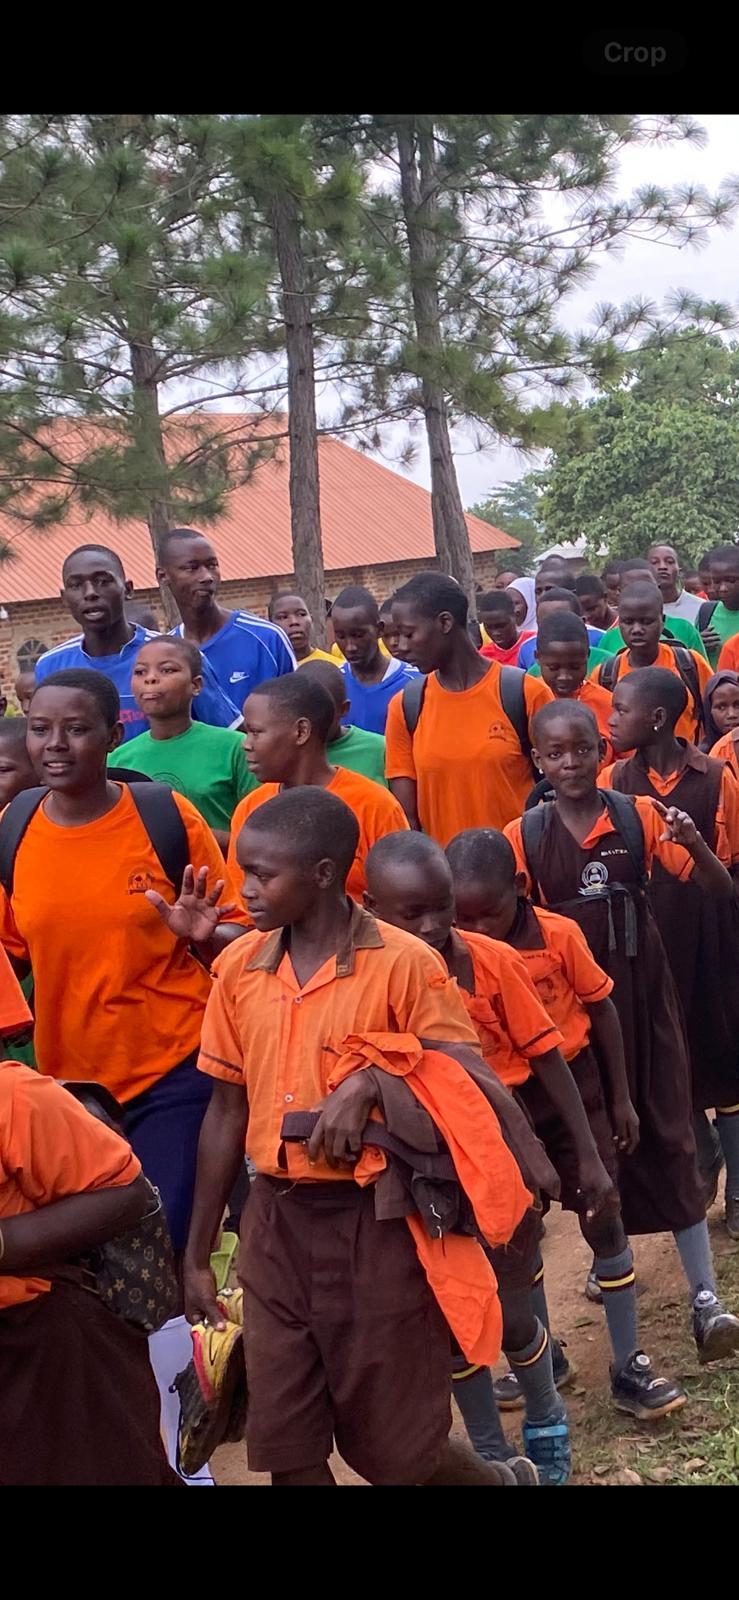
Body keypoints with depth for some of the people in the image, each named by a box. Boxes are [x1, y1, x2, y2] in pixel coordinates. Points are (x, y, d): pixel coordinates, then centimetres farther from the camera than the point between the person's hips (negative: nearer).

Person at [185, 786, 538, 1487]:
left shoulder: (405, 964, -12)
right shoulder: (238, 968, 2)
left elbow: (475, 1093, -11)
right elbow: (227, 1111, 9)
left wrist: (374, 1078, -26)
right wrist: (197, 1254, 12)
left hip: (375, 1224, -4)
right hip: (275, 1223, 5)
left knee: (393, 1447, 8)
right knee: (286, 1450, 9)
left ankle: (501, 1481, 39)